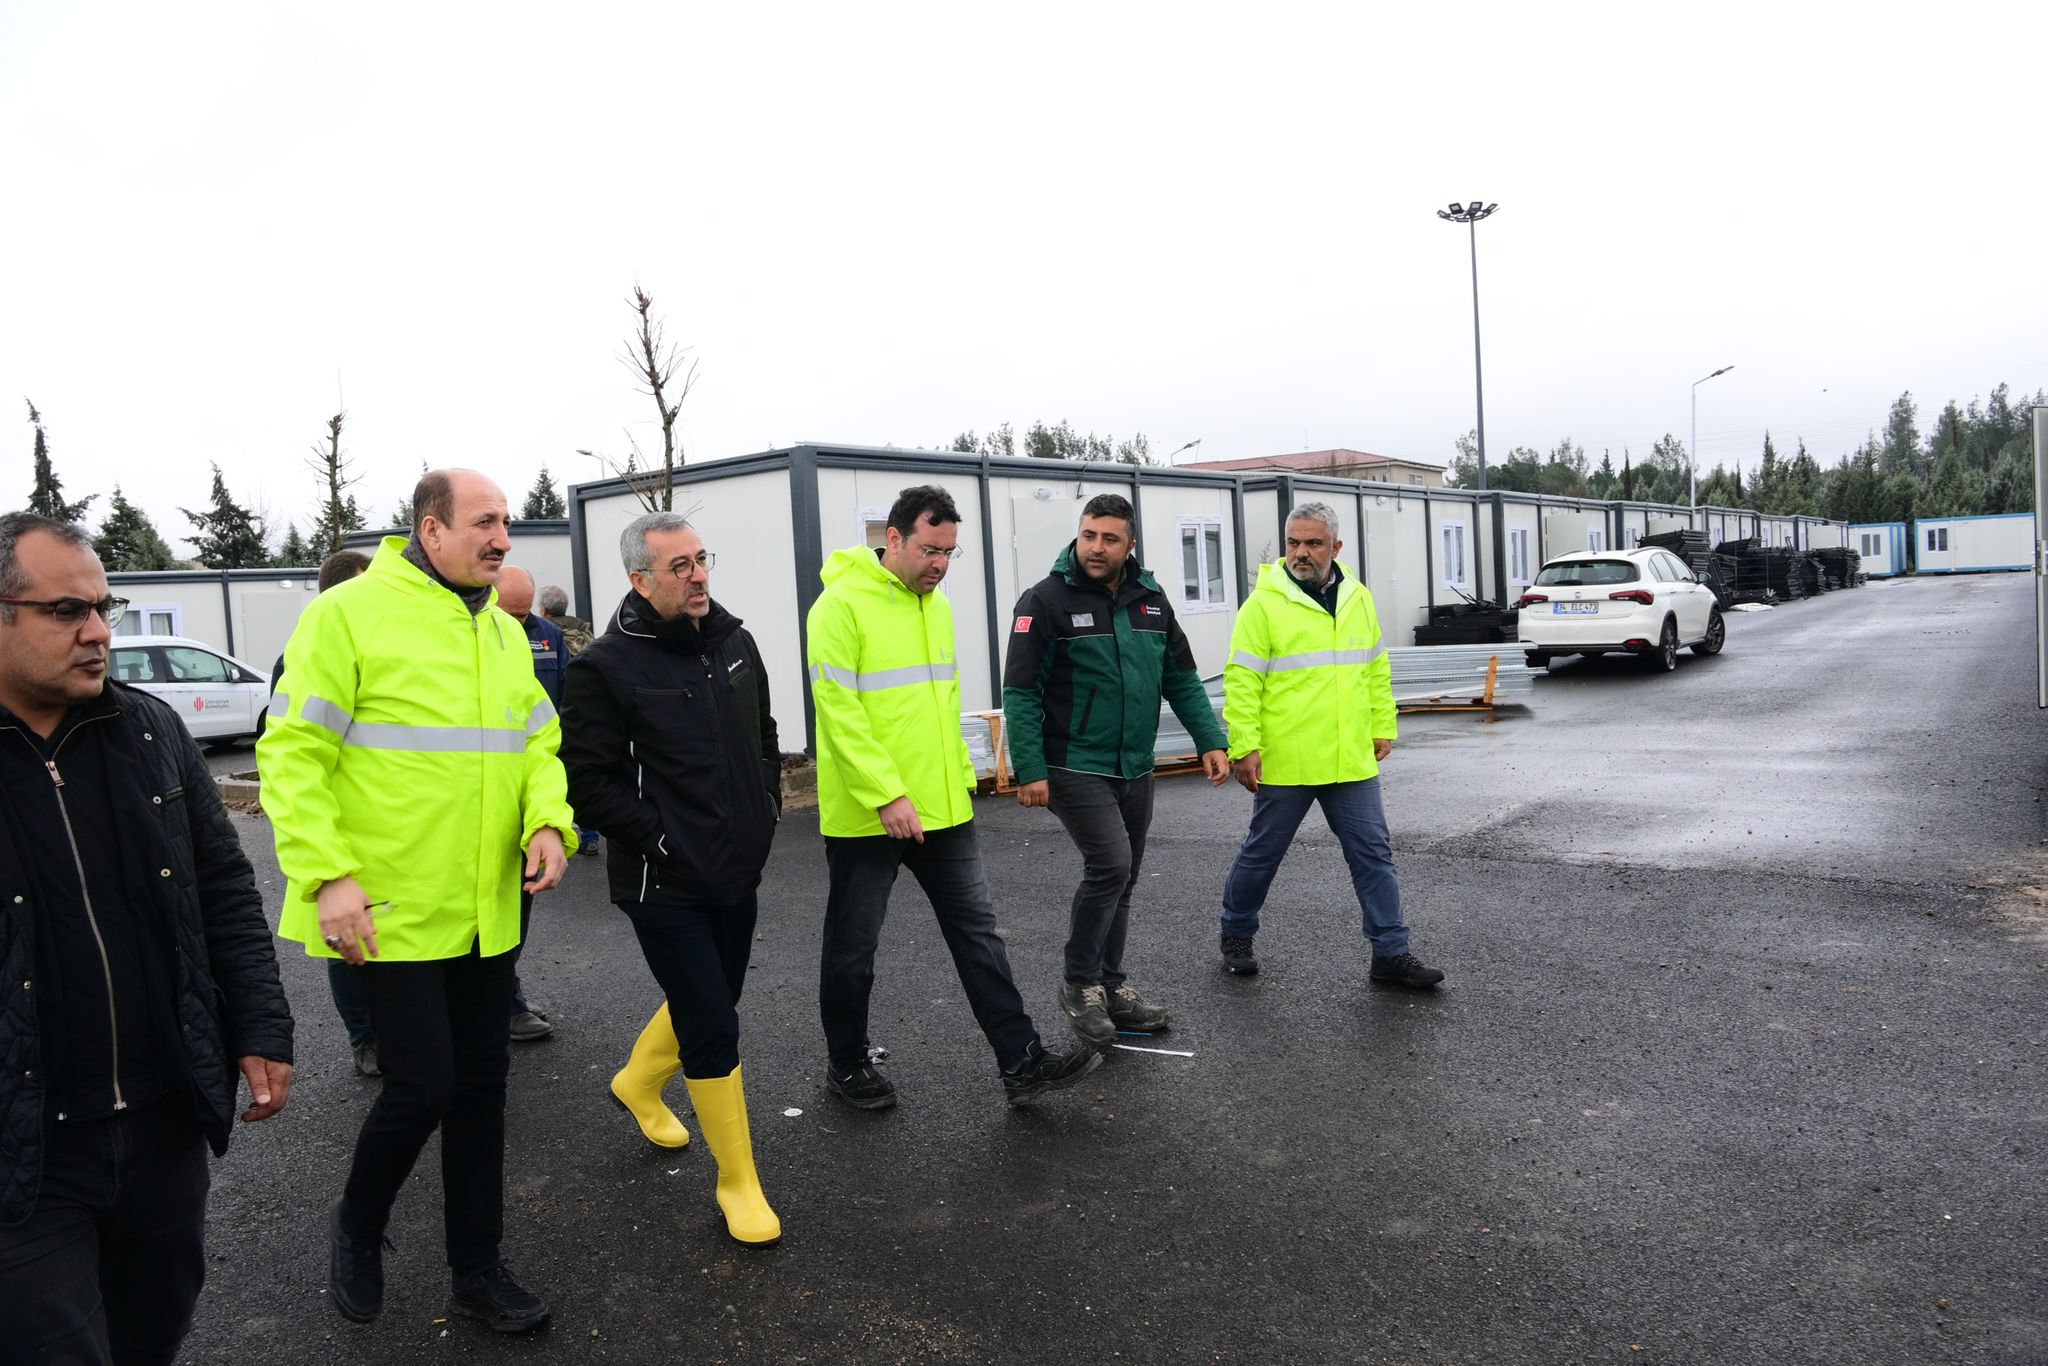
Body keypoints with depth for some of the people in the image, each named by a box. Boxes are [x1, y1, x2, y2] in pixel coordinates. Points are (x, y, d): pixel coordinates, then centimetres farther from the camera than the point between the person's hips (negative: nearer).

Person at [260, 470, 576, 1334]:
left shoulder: (505, 632, 10)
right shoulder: (349, 613, -11)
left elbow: (537, 743, 13)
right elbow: (293, 754, -13)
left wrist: (547, 821, -6)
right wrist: (325, 875, -20)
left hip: (486, 911, 7)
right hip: (389, 908, -7)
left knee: (481, 1081, 12)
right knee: (422, 1084, -3)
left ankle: (478, 1269, 28)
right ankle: (357, 1230, 28)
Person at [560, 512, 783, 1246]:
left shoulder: (733, 641, 4)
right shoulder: (607, 667, -15)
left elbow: (764, 735, 18)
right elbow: (590, 778, -15)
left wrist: (766, 809, 10)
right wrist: (661, 840, -16)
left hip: (737, 873, 7)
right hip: (664, 883, -7)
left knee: (709, 1002, 23)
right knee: (713, 1031, -3)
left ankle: (638, 1083, 53)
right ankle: (739, 1183, 15)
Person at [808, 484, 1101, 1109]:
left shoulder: (936, 604, 11)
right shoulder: (843, 604, -14)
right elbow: (838, 711, -19)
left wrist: (960, 773, 12)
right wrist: (887, 795, -23)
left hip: (943, 809, 7)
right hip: (867, 815, -7)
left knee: (977, 932, 8)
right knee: (853, 946, 9)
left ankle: (1022, 1063, 14)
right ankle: (847, 1065, 28)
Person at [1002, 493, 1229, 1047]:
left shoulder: (1151, 600, 7)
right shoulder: (1046, 600, -11)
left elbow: (1182, 679, 12)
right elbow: (1020, 693, -12)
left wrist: (1211, 740, 1)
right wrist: (1029, 769, -18)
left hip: (1135, 770, 6)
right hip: (1075, 768, -6)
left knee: (1122, 878, 12)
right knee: (1110, 865, -16)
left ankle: (1110, 986, 27)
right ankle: (1079, 986, 2)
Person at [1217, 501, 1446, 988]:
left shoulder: (1358, 599, 9)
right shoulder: (1264, 604, -8)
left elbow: (1377, 670, 18)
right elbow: (1241, 682, -12)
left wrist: (1383, 728, 13)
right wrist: (1243, 747, -17)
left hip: (1352, 761, 5)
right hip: (1284, 764, -4)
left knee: (1373, 854, 5)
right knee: (1261, 854, 10)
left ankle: (1390, 953, 13)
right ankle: (1236, 937, 30)